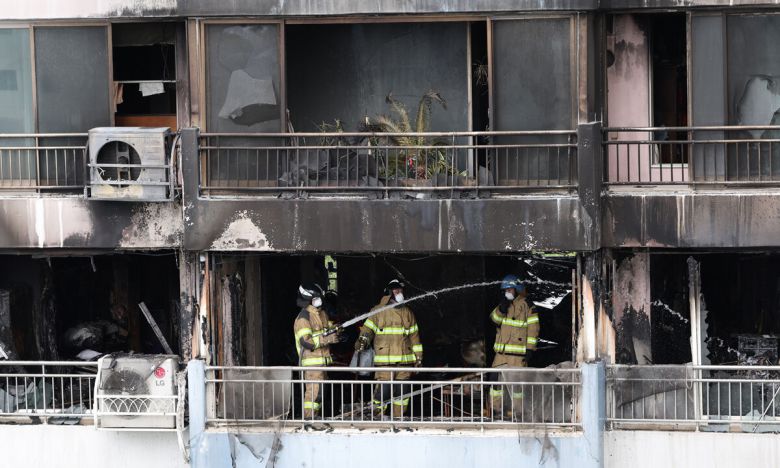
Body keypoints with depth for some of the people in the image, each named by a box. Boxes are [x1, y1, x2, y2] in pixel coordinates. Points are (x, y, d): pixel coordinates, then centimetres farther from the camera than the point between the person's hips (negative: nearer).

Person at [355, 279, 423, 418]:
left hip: (405, 359, 5)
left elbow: (414, 335, 20)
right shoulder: (378, 311, 4)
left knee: (402, 391, 4)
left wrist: (418, 357, 17)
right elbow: (368, 328, -4)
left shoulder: (407, 312, 18)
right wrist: (363, 340, -26)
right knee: (383, 388, -13)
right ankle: (377, 417, -3)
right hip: (385, 359, -5)